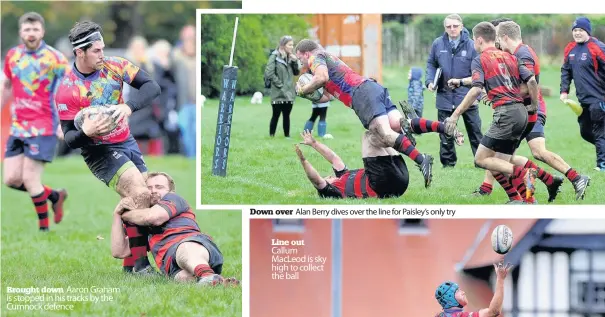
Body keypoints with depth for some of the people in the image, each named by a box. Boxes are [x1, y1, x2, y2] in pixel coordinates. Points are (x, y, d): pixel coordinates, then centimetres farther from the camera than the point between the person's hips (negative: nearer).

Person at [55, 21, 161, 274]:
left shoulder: (114, 67, -6)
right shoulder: (67, 90, -15)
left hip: (127, 143, 6)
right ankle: (138, 263, -22)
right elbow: (69, 139, -10)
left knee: (144, 197, 6)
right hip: (99, 151, -6)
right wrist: (86, 132, -34)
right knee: (140, 194, -25)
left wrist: (129, 107, -29)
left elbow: (152, 87, -11)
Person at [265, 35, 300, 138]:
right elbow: (269, 73, -14)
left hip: (289, 93, 6)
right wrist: (279, 84, -12)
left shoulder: (290, 57, 11)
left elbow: (297, 72, 14)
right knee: (276, 115, -1)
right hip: (278, 93, -6)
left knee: (286, 115, 10)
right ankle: (271, 136, 5)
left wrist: (295, 62, -2)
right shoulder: (275, 57, -8)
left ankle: (287, 135, 15)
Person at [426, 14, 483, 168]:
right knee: (445, 132, 7)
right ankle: (448, 162, 17)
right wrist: (430, 81, -2)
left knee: (474, 130, 6)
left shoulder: (470, 45, -7)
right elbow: (431, 64, 14)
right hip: (445, 96, 2)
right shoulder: (438, 44, 0)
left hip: (466, 96, -2)